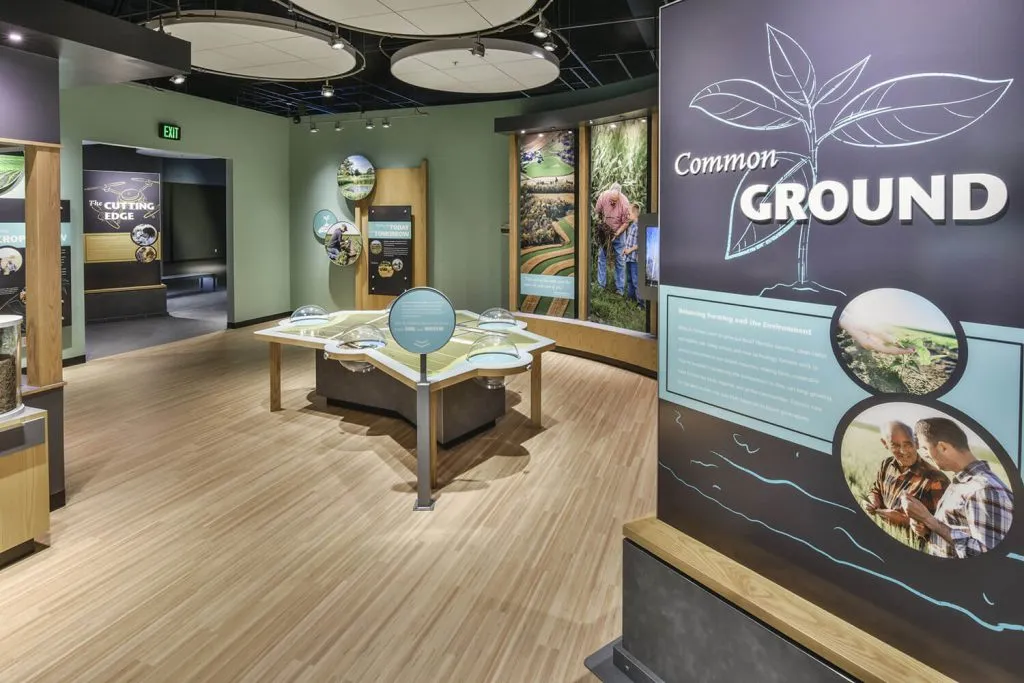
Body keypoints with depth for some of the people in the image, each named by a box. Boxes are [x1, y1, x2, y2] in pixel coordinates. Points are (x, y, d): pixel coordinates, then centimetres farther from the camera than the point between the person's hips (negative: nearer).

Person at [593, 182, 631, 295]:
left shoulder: (624, 203, -25)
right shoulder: (603, 196, -20)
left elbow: (626, 222, -15)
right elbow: (597, 212, -1)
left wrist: (617, 233, -24)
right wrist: (598, 219, -17)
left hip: (618, 233, -2)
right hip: (604, 232, 2)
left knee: (620, 260, 1)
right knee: (601, 256, 4)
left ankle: (620, 288, 7)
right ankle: (601, 284, 13)